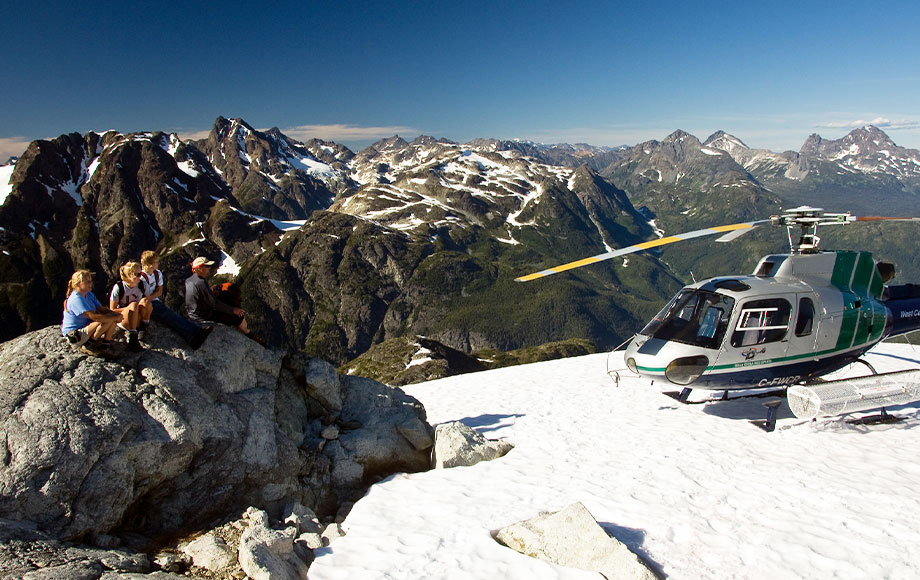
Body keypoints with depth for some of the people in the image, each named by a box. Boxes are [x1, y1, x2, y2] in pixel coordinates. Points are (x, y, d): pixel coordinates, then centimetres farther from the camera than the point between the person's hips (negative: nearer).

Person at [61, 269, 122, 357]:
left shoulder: (90, 295, 7)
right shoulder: (76, 299, -23)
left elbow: (102, 309, 4)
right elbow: (94, 316, -32)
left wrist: (116, 314, -16)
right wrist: (115, 317, -27)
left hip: (86, 328, 9)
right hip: (74, 336, -9)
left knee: (113, 320, -5)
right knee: (105, 321, -29)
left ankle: (105, 346, -1)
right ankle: (88, 346, -14)